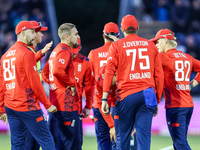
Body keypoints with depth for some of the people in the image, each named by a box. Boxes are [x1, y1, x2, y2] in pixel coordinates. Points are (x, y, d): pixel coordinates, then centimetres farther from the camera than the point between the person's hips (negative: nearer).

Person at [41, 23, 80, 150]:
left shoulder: (56, 51, 20)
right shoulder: (64, 50, -12)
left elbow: (45, 73, 25)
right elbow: (58, 70, -29)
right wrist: (72, 84, -17)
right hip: (66, 104, -11)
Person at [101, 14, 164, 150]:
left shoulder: (116, 46, 4)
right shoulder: (151, 45, 12)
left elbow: (109, 72, -4)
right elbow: (159, 74, 12)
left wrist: (104, 99, -5)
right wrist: (157, 101, 17)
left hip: (126, 94, -2)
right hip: (147, 94, 2)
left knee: (123, 136, 4)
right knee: (144, 134, -2)